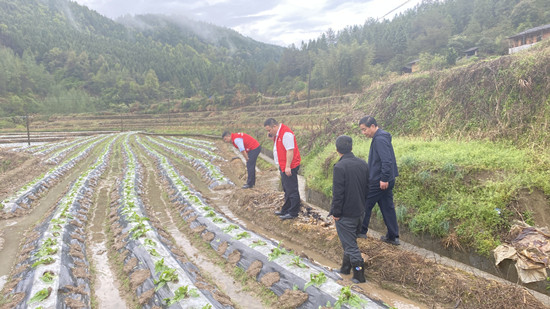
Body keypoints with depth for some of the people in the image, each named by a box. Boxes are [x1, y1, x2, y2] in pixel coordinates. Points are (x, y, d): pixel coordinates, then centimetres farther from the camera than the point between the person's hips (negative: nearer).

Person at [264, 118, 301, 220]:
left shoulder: (286, 133, -20)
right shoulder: (277, 133, 12)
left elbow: (290, 151, -23)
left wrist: (288, 167, -24)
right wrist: (270, 135, 4)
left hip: (289, 167, -11)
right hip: (283, 166, 11)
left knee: (291, 190, -3)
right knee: (287, 189, 19)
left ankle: (293, 212, 5)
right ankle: (286, 209, 31)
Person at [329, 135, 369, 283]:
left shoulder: (339, 167, -21)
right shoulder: (362, 163, 2)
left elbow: (338, 193, -21)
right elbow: (367, 187, 11)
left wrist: (336, 212, -11)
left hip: (345, 214, -7)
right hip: (360, 212, 8)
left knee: (350, 244, 4)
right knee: (350, 241, 21)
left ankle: (359, 275, 11)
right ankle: (346, 267, 35)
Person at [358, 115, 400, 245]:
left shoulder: (380, 140, -20)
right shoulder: (380, 138, 12)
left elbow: (386, 161, -28)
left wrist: (384, 179, -24)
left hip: (378, 182, -10)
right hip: (386, 181, 10)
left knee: (366, 205, 6)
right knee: (388, 207, 13)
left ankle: (361, 231, 21)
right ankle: (393, 236, 21)